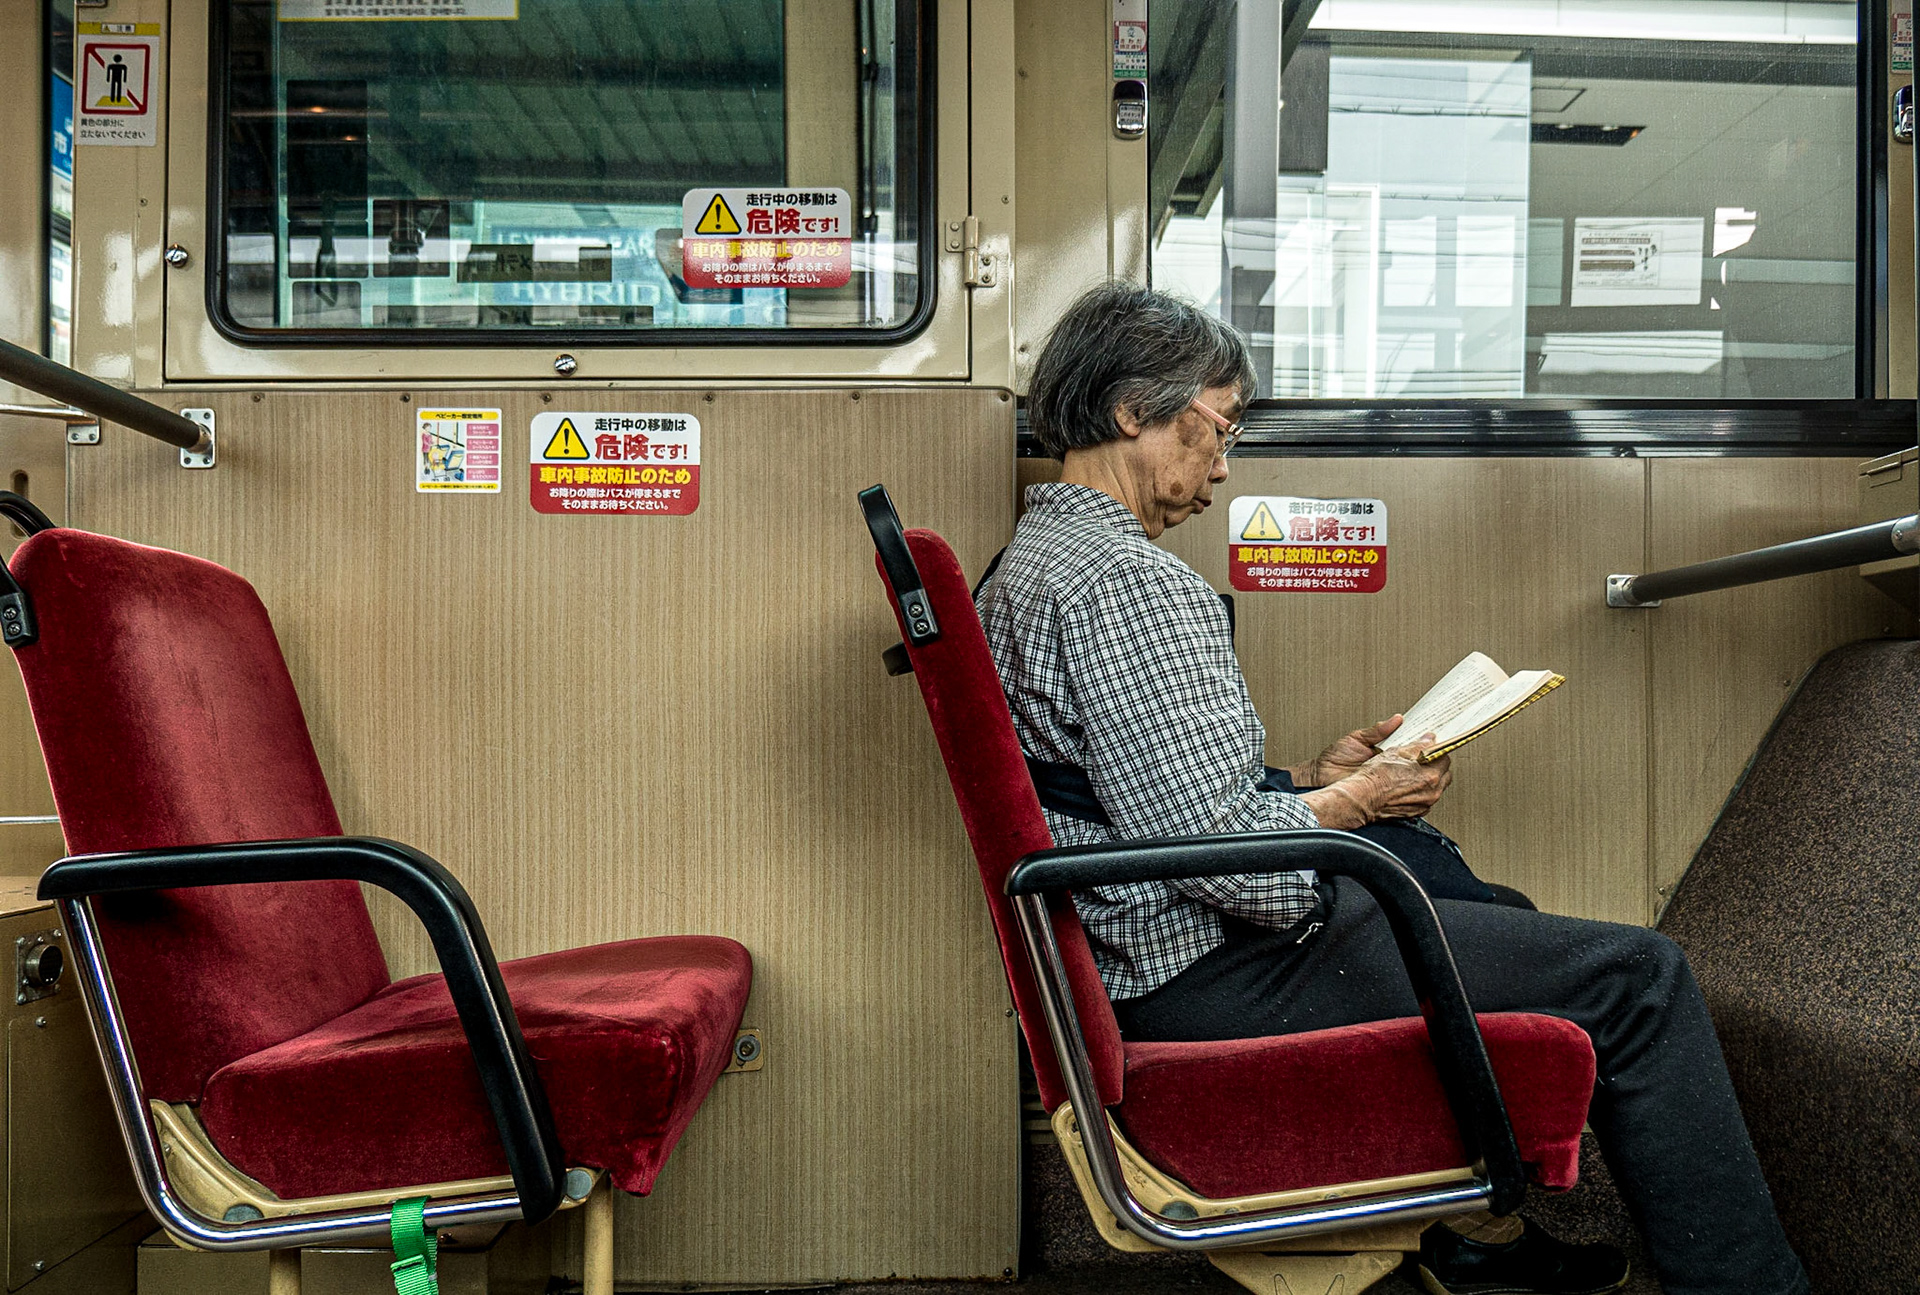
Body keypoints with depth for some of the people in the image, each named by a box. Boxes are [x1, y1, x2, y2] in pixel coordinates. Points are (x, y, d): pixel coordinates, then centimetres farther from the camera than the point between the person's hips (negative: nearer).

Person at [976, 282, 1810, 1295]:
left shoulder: (1025, 566, 12)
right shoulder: (1126, 580, -22)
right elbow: (1213, 849, -26)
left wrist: (1308, 780, 10)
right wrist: (1350, 802, -8)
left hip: (1146, 955, 11)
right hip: (1212, 976, -11)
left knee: (1507, 924, 28)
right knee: (1637, 979, -4)